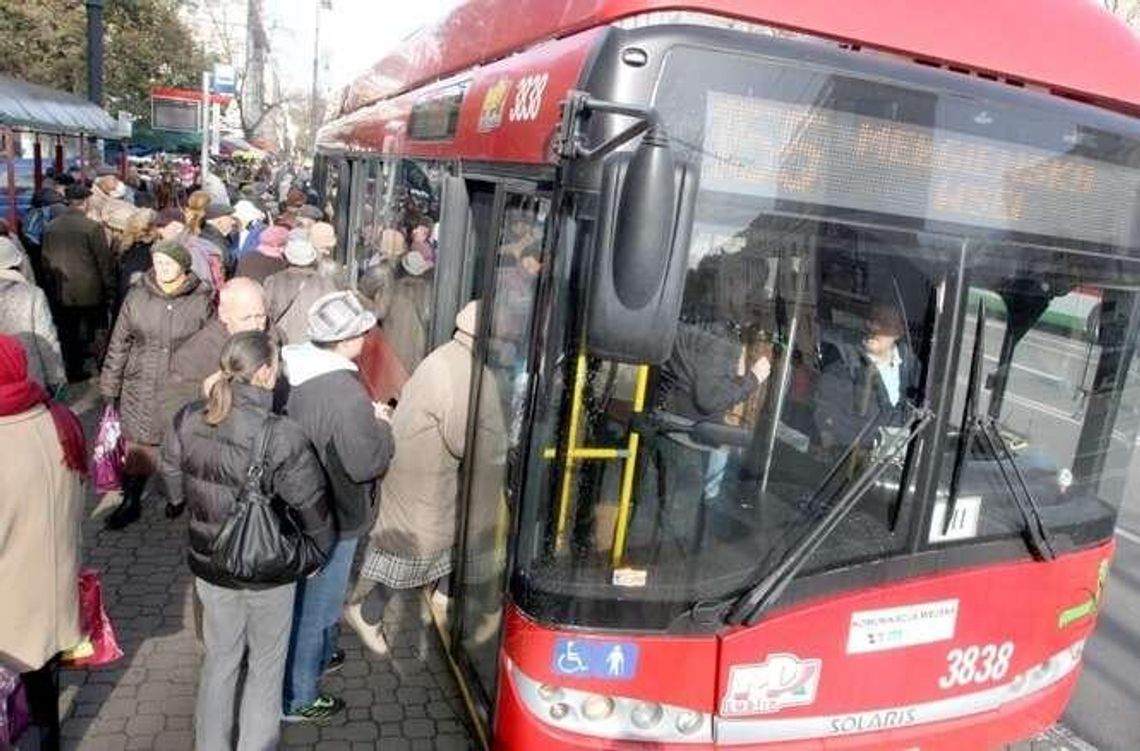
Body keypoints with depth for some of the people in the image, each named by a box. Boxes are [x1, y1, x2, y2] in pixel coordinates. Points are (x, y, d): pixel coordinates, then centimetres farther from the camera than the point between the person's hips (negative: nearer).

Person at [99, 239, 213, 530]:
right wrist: (109, 387, 6)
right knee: (137, 448, 7)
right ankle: (131, 501, 26)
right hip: (141, 389, 2)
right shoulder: (137, 297, 1)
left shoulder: (201, 301, -5)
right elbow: (119, 344, 6)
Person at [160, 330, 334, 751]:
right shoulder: (282, 437, -26)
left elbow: (174, 486, 4)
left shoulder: (187, 422, -11)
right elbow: (310, 507, -17)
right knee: (266, 667, 18)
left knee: (219, 658, 25)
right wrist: (319, 552, 2)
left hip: (208, 565, 5)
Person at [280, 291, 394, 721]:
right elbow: (366, 464, -27)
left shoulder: (291, 367, -5)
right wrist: (381, 426, -11)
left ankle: (319, 654, 52)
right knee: (315, 604, 10)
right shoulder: (348, 395, -31)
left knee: (312, 593, 29)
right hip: (332, 518, -8)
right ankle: (297, 700, 28)